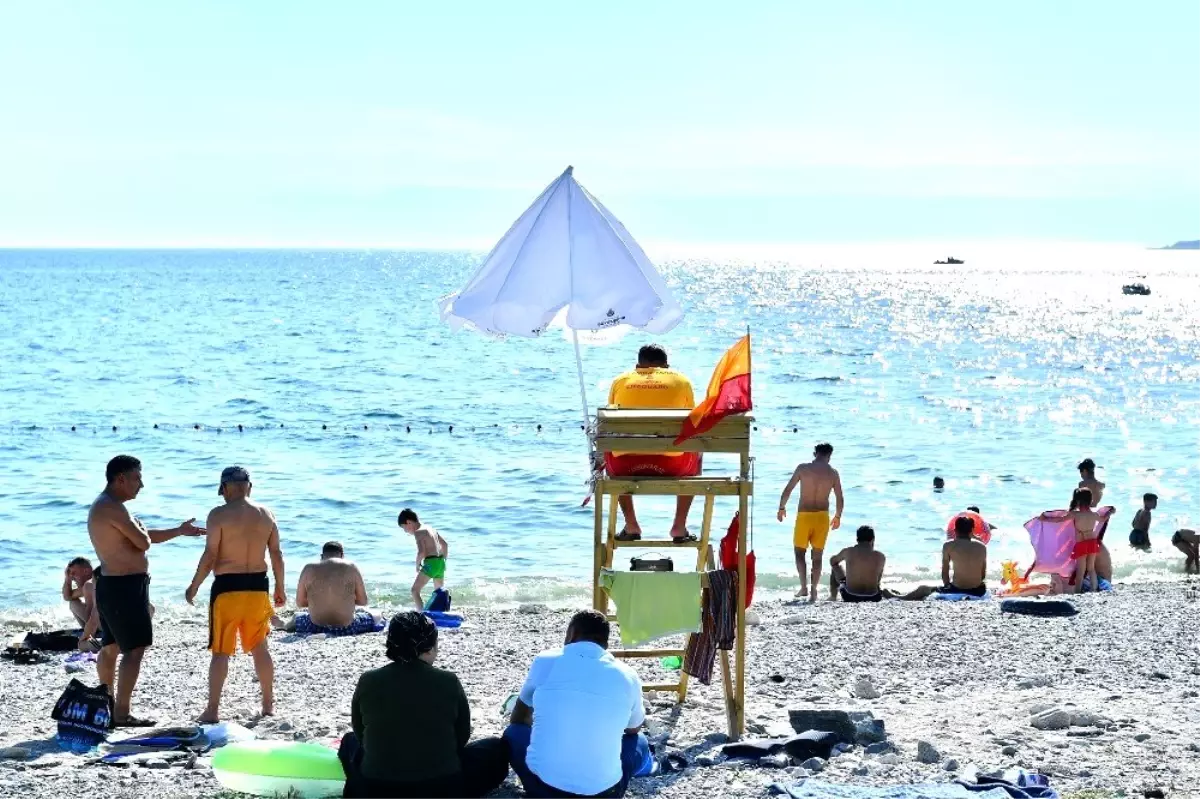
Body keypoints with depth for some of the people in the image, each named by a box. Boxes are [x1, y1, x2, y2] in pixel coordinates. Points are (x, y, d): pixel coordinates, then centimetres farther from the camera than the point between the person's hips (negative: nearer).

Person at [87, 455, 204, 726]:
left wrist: (179, 531, 25)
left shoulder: (104, 507, 17)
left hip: (111, 584, 11)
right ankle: (122, 713, -11)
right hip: (126, 586, -11)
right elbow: (143, 542, -20)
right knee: (135, 649, -9)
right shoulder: (113, 508, -18)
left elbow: (142, 539, 24)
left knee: (110, 647, 18)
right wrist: (140, 529, 2)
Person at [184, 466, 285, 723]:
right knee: (259, 647, 17)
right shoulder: (266, 514, 4)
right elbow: (277, 554, 7)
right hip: (258, 586, 4)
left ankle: (213, 710, 0)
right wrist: (280, 588, 17)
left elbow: (210, 555, -12)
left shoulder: (219, 514, -10)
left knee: (221, 651, 1)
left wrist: (194, 586, -2)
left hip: (227, 588, -4)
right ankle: (269, 704, 23)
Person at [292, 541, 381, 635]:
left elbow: (299, 603, 5)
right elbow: (363, 601, 1)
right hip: (346, 629, -3)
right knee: (375, 616, 30)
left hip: (315, 628, 3)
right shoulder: (351, 568, -3)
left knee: (297, 618, 39)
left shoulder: (309, 569, 0)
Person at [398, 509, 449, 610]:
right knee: (439, 592, 20)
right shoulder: (430, 529, 17)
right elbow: (445, 544, 22)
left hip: (430, 563, -9)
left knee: (415, 590, -7)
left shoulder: (418, 532, -9)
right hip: (440, 562, 9)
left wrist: (417, 565, -5)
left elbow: (421, 552, -21)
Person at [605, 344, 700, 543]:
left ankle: (631, 525, 31)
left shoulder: (620, 381, 15)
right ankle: (679, 527, 28)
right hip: (670, 466, -1)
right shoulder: (681, 381, 12)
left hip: (626, 465, 1)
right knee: (695, 457, 35)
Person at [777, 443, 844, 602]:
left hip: (804, 515, -1)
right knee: (817, 555, 11)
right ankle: (813, 589, 2)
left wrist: (782, 508, 12)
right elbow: (839, 499, 4)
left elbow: (787, 490, -2)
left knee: (799, 551, 14)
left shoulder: (803, 468, -4)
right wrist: (837, 516, 19)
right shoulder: (833, 473, 0)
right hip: (822, 516, 1)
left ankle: (804, 586, 1)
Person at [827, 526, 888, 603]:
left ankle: (833, 595, 34)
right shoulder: (880, 557, -3)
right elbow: (878, 581, 11)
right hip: (872, 598, 1)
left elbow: (832, 561, 20)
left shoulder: (848, 552, -3)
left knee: (836, 566, 28)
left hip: (849, 597, -1)